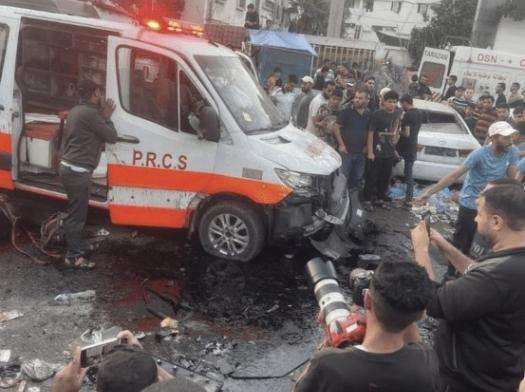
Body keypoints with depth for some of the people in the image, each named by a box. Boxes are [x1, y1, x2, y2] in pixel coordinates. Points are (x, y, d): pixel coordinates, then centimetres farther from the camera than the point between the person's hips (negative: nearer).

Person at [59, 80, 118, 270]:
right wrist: (107, 118, -1)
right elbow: (112, 137, -11)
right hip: (77, 171, -10)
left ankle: (77, 243, 37)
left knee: (76, 210, 22)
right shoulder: (90, 113, -18)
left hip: (68, 167, 10)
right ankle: (73, 256, 6)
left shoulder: (76, 111, 14)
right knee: (76, 213, -2)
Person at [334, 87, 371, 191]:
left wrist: (366, 146, 5)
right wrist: (341, 145, -11)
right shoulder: (347, 111, -6)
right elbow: (336, 128, -8)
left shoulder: (369, 114, 6)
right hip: (346, 151, -4)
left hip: (361, 152, 4)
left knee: (358, 179, 13)